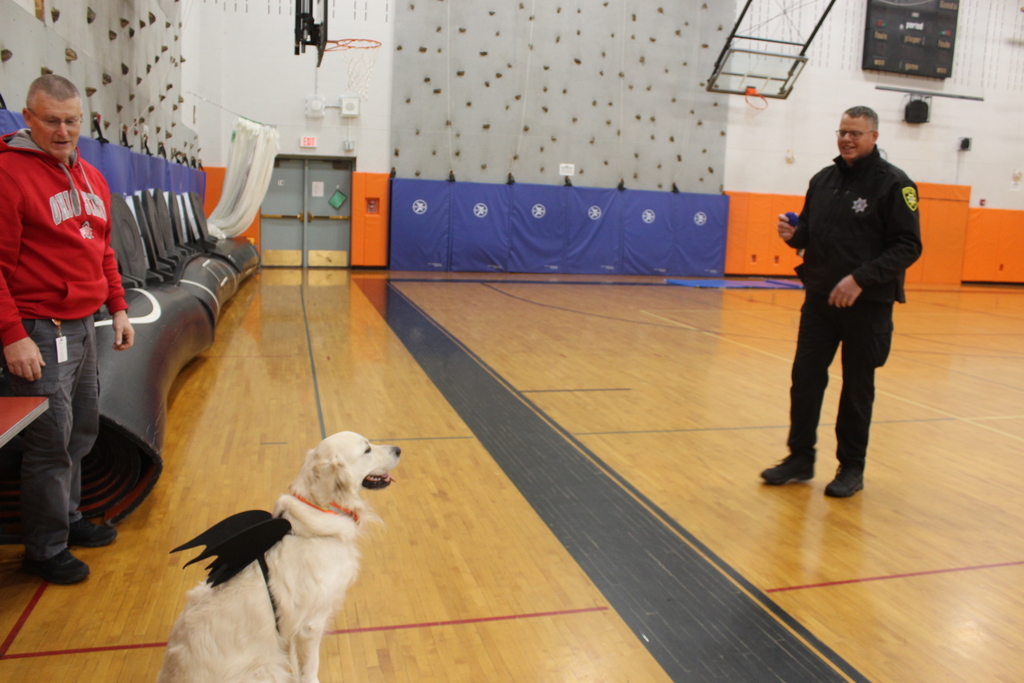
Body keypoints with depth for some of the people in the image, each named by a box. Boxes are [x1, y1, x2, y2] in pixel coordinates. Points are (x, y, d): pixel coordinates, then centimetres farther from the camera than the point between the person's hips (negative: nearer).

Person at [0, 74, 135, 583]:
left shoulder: (91, 176, 13)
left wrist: (118, 307, 17)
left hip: (83, 326, 8)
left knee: (81, 433, 16)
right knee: (51, 443, 0)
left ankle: (68, 520, 34)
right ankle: (45, 550, 16)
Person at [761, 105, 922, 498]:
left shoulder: (893, 183, -7)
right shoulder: (823, 180, 9)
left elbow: (908, 246, -12)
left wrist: (861, 279, -22)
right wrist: (795, 234, -6)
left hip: (868, 305, -4)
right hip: (819, 299, 5)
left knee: (857, 388, 7)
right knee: (805, 378, 5)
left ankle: (852, 467, 21)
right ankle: (800, 457, 19)